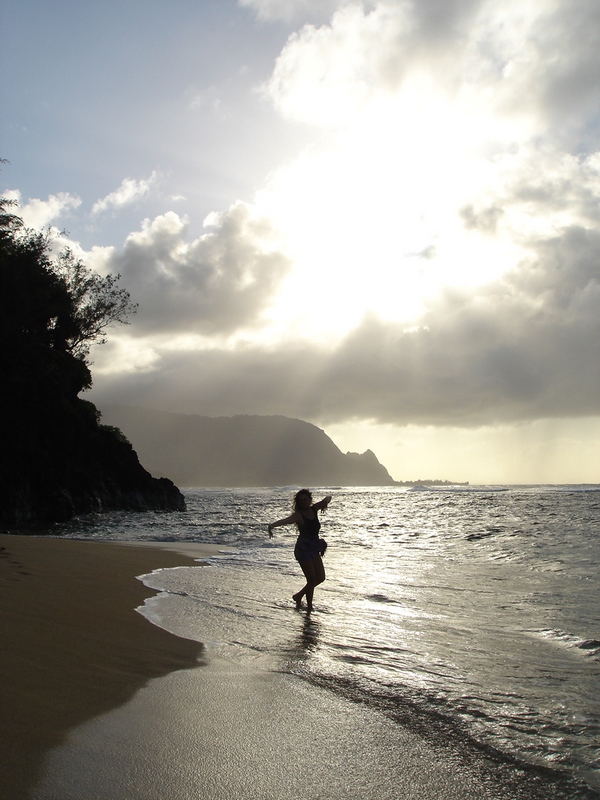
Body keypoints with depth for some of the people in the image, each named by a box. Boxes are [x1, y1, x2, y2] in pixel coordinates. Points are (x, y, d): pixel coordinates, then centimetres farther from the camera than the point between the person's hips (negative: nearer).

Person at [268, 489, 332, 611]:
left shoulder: (314, 509, 5)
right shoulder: (298, 515, -13)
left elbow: (328, 498, 16)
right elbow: (286, 520, -32)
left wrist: (325, 503, -9)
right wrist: (272, 525, -52)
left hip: (314, 548, 7)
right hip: (303, 549, -7)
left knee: (320, 577, 10)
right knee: (312, 579, -7)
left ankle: (298, 596, 26)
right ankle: (309, 607, 6)